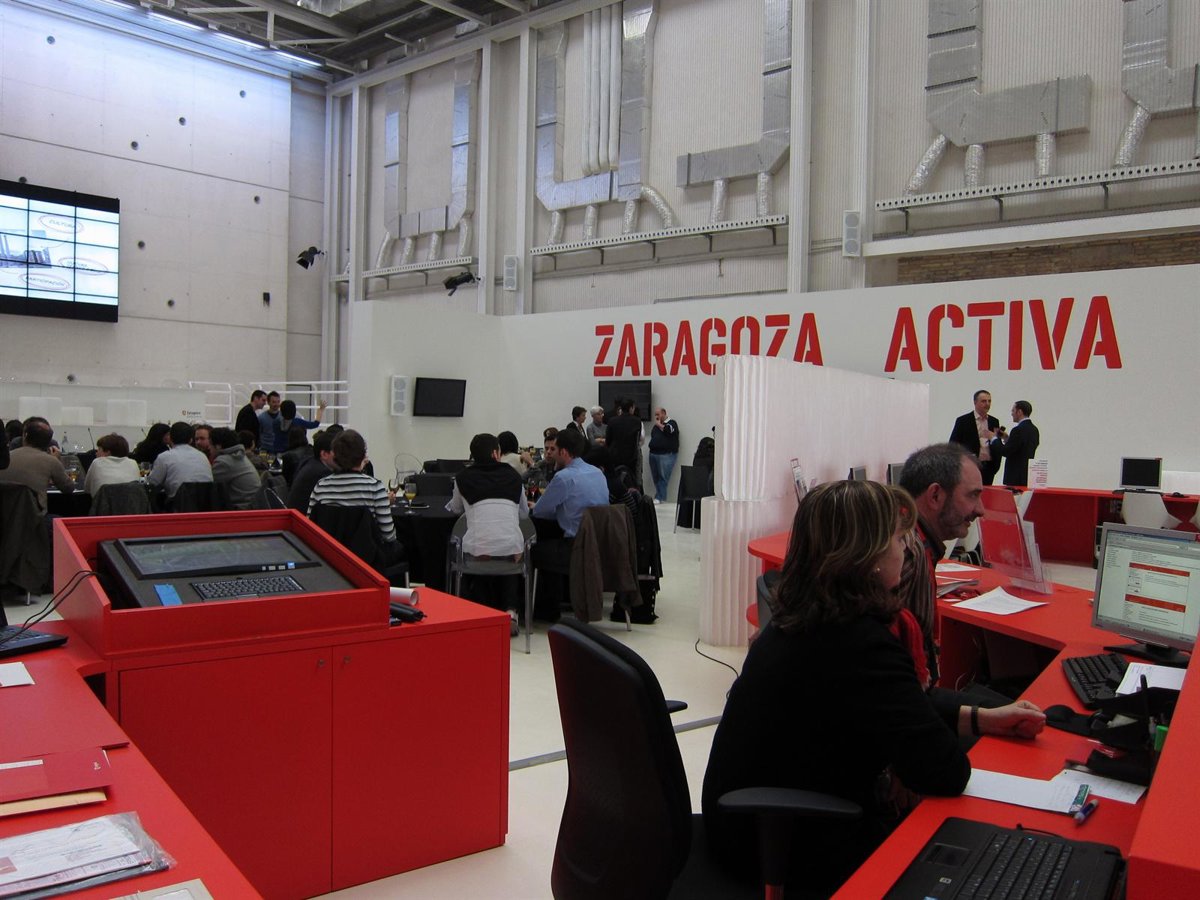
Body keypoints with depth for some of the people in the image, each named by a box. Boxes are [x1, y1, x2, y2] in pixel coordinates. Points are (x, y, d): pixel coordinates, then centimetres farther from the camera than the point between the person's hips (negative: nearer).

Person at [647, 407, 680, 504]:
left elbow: (668, 430, -20)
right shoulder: (656, 425, 21)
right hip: (653, 454, 7)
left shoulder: (671, 423, 0)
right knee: (655, 477, 7)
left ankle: (659, 498, -6)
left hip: (666, 455, -7)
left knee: (663, 477, -9)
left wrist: (659, 425, -5)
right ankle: (662, 498, 14)